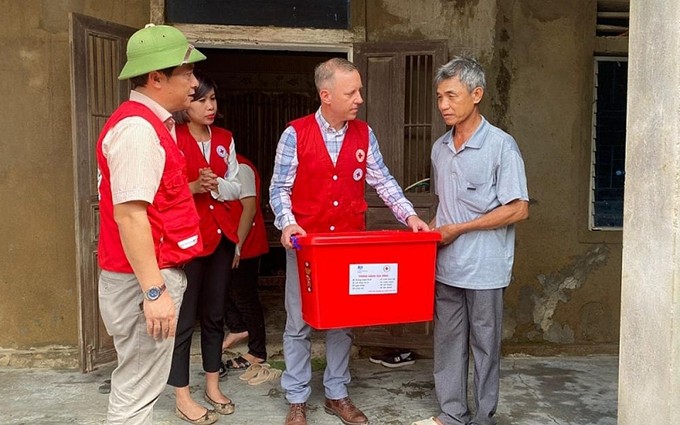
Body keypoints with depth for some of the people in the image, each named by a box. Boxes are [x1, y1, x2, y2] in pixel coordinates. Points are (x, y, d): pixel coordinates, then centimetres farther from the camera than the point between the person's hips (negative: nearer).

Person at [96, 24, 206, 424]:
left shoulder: (151, 124, 14)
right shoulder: (138, 128, -19)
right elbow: (129, 212, -26)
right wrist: (153, 290, -27)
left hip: (157, 273, 10)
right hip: (146, 279, -10)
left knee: (139, 386, 20)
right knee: (137, 392, 0)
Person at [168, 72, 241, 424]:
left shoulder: (225, 139, 10)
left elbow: (236, 187, 8)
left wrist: (215, 185, -12)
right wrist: (195, 187, -24)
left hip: (222, 234, 6)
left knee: (214, 312, 14)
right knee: (184, 315, -1)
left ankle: (212, 385, 27)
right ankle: (182, 396, 12)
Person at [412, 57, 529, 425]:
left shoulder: (501, 146, -11)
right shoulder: (440, 148, 9)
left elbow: (518, 209, -15)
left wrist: (458, 229, -15)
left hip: (483, 268, -6)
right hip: (445, 266, 6)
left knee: (484, 345, 8)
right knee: (447, 341, 13)